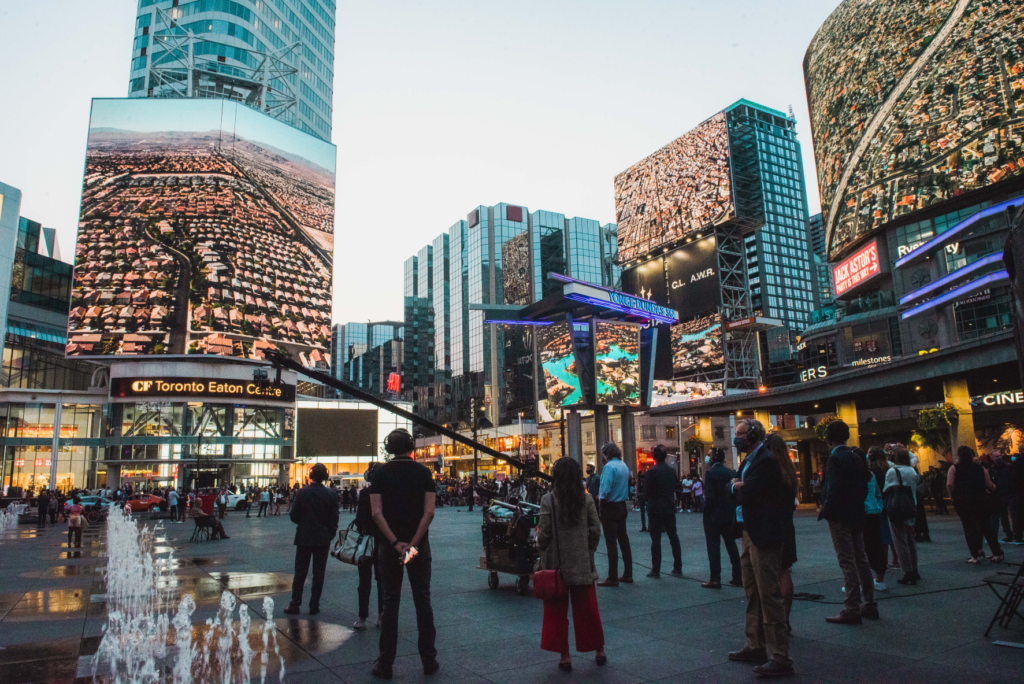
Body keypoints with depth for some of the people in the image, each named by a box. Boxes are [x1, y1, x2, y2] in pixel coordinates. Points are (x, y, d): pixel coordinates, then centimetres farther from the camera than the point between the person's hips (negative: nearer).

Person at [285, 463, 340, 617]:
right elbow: (334, 519, -4)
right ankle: (314, 606, 10)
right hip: (323, 539, 0)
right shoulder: (331, 495, -7)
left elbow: (294, 516, -5)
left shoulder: (302, 492, -8)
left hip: (304, 538, 0)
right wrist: (330, 536, 8)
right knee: (318, 573, 7)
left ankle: (295, 604, 14)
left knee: (300, 572, 11)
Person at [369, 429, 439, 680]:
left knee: (390, 603, 7)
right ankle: (429, 661, 14)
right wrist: (413, 543, -12)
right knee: (422, 601, 8)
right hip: (419, 545, 0)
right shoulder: (423, 472, -1)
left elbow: (376, 513, -10)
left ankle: (385, 664, 12)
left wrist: (395, 543, -12)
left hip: (389, 546, 0)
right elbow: (429, 512, -11)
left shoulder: (380, 473, -1)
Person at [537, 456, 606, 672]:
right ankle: (599, 650, 27)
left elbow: (544, 533, -11)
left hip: (556, 563, -2)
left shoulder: (548, 500, -12)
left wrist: (541, 549, 7)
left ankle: (564, 656, 14)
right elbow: (595, 530, -2)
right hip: (583, 564, 3)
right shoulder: (586, 499, -5)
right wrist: (589, 550, 12)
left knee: (557, 610, 10)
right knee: (587, 608, 16)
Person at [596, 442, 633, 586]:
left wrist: (600, 504, -10)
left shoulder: (609, 466, -16)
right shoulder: (624, 466, 10)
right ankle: (627, 574, 20)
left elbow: (606, 490, -23)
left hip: (610, 507, -8)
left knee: (611, 543, -4)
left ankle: (612, 578, 0)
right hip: (622, 506, 8)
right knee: (623, 540, 13)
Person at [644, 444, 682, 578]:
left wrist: (648, 501, 10)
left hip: (656, 508, -5)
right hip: (670, 508, 5)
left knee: (656, 539, 0)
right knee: (673, 537, 11)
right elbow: (676, 487, 10)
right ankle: (677, 568, 14)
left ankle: (655, 570, 3)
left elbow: (646, 491, -9)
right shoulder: (672, 471, 2)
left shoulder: (652, 471, -14)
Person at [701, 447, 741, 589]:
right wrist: (732, 510, 12)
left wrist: (706, 513, -8)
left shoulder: (710, 473, -15)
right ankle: (738, 577, 20)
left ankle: (715, 579, 3)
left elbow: (709, 496, -19)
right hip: (729, 515, 6)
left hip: (714, 516, -6)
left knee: (713, 547, 0)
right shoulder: (731, 473, 4)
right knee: (731, 545, 14)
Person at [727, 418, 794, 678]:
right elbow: (735, 489, 12)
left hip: (763, 535, -10)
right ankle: (755, 647, 31)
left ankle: (780, 659, 2)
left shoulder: (766, 460, -17)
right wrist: (738, 486, -8)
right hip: (749, 533, 10)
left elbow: (747, 493, -25)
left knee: (769, 596, -5)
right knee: (752, 594, 19)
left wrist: (736, 486, -5)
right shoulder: (749, 460, 15)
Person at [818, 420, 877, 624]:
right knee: (860, 559, 15)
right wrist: (857, 505, 17)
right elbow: (864, 487, 12)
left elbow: (833, 490, -20)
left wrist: (825, 511, -9)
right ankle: (869, 605, 22)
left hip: (840, 516, -8)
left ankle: (852, 609, -1)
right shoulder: (856, 457, 9)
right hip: (856, 515, 9)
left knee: (847, 562, -5)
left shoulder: (835, 458, -16)